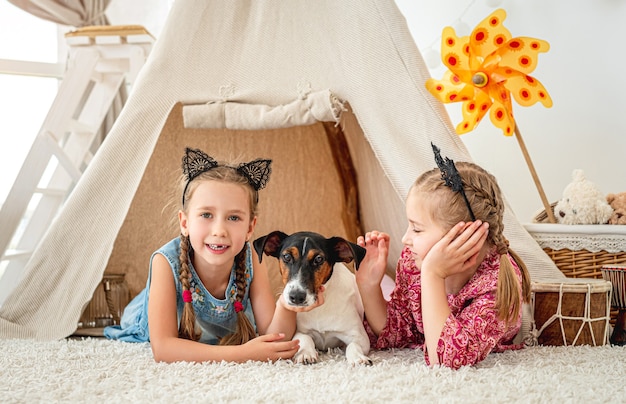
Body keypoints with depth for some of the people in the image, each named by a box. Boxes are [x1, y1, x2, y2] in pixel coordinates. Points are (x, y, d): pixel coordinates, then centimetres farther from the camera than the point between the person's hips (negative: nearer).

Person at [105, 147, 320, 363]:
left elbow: (272, 337, -31)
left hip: (227, 340, 3)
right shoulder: (167, 262, -40)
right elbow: (162, 348, -44)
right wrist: (242, 353, -53)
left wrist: (286, 308, -55)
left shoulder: (250, 260, -32)